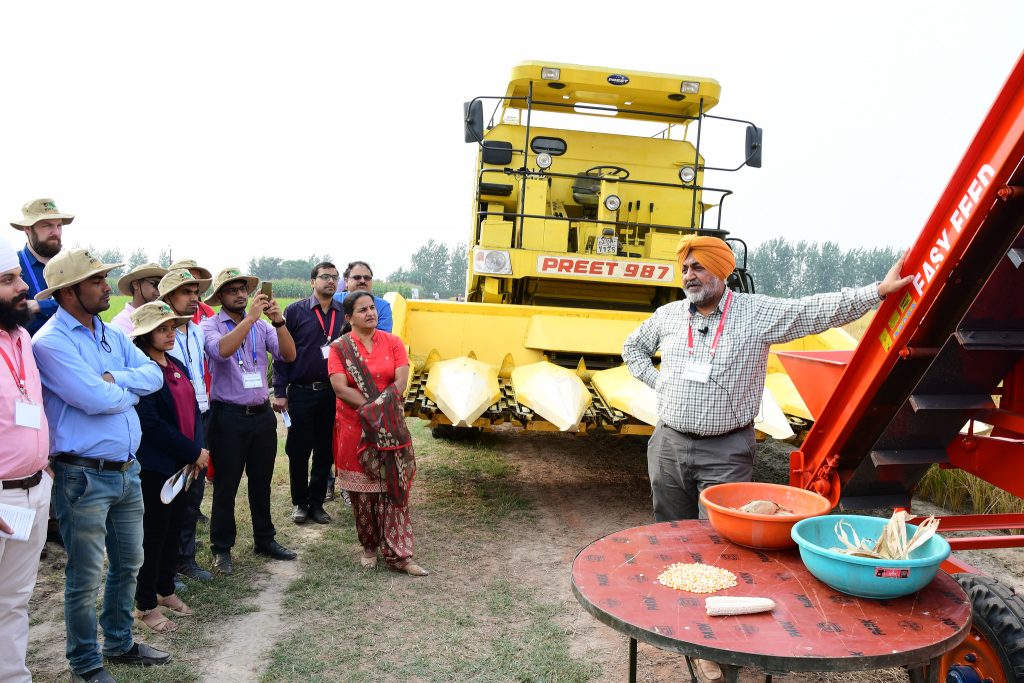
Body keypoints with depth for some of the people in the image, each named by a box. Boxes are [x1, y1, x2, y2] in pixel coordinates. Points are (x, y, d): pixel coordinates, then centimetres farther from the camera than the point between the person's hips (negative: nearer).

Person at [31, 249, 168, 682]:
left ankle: (119, 643, 38)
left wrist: (113, 379, -15)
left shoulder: (112, 335, 10)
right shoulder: (51, 342, -15)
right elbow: (97, 400, -23)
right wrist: (130, 389, -4)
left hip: (127, 470, 8)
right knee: (86, 579, 7)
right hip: (84, 477, -7)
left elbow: (155, 374, 1)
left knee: (128, 565, 20)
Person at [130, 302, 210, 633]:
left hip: (184, 464, 8)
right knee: (153, 534, 4)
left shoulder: (177, 366, 9)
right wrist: (193, 452, -14)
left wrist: (198, 449, -4)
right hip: (155, 466, -7)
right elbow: (152, 423, -21)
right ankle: (145, 605, 20)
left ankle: (165, 590, 34)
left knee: (174, 529, 17)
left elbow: (194, 410, 10)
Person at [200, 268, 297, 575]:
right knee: (226, 485, 7)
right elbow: (221, 350, -26)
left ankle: (264, 540, 31)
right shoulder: (210, 325, -5)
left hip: (262, 414, 4)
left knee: (262, 482, 16)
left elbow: (288, 355, -7)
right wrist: (250, 317, -27)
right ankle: (221, 548, 21)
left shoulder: (262, 326, 5)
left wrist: (278, 321, -20)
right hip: (229, 417, -4)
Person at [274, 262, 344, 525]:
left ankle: (316, 502, 23)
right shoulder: (295, 311, -3)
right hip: (301, 393, -2)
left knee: (325, 452, 9)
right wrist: (280, 392, -7)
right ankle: (300, 503, 22)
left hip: (333, 394, 3)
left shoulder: (344, 314, 5)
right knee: (298, 451, 6)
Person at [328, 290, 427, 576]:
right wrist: (373, 407, -18)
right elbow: (340, 387, -12)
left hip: (390, 428, 1)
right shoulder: (340, 348, -1)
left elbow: (401, 382, -6)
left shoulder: (392, 343, 3)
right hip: (354, 427, -1)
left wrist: (379, 410, -17)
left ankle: (398, 554, 3)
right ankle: (369, 547, 23)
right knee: (362, 491, 7)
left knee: (394, 488, -1)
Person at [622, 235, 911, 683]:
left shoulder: (760, 313, -6)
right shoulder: (668, 316, 5)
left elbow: (820, 311, -12)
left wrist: (878, 291, -21)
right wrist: (656, 381, 7)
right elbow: (633, 347, 21)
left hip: (726, 451, -4)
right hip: (669, 445, 4)